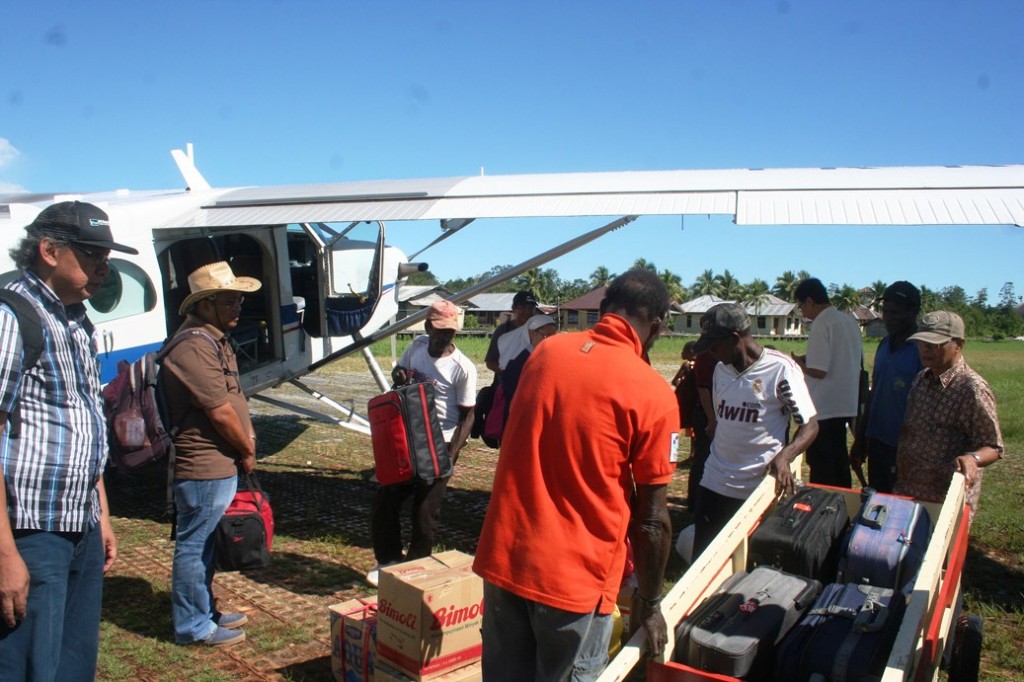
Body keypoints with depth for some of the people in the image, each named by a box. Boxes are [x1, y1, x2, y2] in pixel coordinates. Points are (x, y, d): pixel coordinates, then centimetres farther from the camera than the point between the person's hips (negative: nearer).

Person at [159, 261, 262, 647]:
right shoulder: (193, 347, -20)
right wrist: (247, 451, -7)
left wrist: (245, 445, 6)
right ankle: (193, 626, 15)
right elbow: (220, 412, -20)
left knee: (206, 544, 20)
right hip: (204, 468, -10)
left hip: (221, 465, 11)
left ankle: (205, 612, 34)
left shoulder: (216, 340, 13)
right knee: (195, 546, 3)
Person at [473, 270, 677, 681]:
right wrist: (649, 603, 6)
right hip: (574, 576, -4)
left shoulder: (545, 351, 2)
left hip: (503, 557, 5)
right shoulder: (653, 394, -12)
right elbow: (652, 521, -8)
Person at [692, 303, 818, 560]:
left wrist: (784, 455, -27)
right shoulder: (721, 368, 8)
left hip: (759, 489, -6)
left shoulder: (781, 369, -12)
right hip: (714, 485, 6)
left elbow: (810, 424, -10)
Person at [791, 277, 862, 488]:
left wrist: (799, 362, -2)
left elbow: (818, 371, -23)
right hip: (845, 404, 9)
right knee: (839, 460, 18)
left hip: (823, 407, -9)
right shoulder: (849, 321, 9)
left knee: (820, 465, 1)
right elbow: (859, 362, 18)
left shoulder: (821, 324, -17)